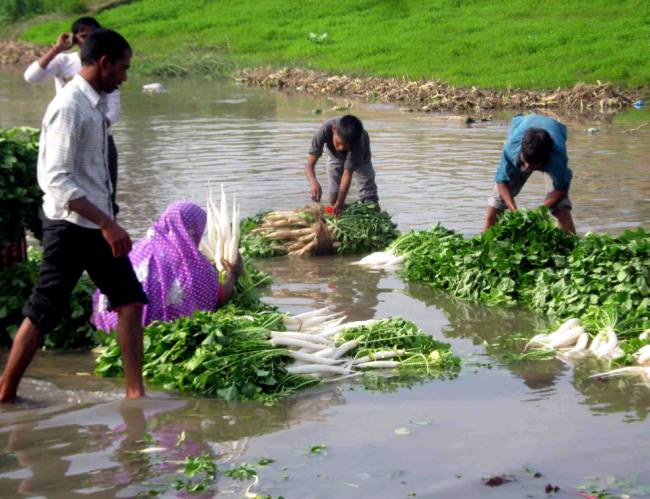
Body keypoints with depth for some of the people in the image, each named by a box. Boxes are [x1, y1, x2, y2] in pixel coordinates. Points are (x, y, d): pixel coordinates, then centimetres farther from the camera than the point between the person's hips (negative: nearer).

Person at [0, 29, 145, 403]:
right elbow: (56, 180, -25)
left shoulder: (94, 105, 9)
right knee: (43, 312, 0)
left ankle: (135, 393, 9)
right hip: (71, 226, -9)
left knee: (130, 300, 6)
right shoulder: (69, 107, -19)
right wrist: (108, 224, -29)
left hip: (96, 225, 9)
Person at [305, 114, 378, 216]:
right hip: (335, 157, 2)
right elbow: (310, 164, -43)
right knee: (334, 195, -4)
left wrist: (340, 203, -50)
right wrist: (314, 183, -63)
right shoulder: (325, 130, -44)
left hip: (360, 158, -2)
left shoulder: (358, 142, -46)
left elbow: (347, 173, -42)